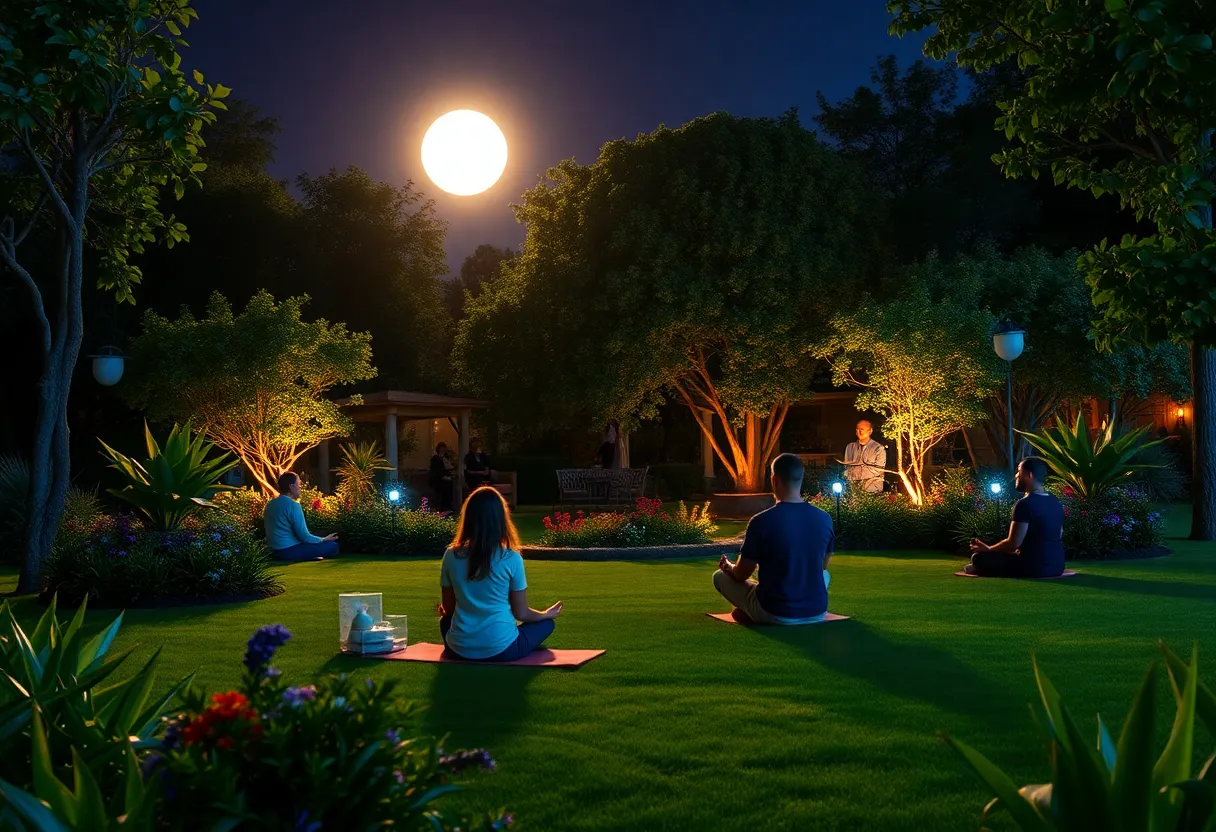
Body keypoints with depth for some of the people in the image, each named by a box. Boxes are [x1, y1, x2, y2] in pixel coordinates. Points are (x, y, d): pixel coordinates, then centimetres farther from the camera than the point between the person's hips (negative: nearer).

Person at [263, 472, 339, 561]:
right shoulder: (292, 505, -16)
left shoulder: (270, 504, 10)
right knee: (333, 546, -8)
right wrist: (323, 540, -1)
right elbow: (303, 535, -17)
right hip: (289, 551, -9)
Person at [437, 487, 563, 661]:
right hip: (501, 649, -3)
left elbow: (448, 608, 5)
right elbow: (521, 613, -4)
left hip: (459, 649, 3)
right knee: (546, 623, 23)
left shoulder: (451, 556, -6)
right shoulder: (511, 559, -13)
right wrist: (548, 614, 17)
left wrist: (442, 611, 30)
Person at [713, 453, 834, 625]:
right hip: (816, 612, 3)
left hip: (775, 614, -2)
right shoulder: (824, 519, -4)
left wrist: (728, 566, 18)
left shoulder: (761, 521, -16)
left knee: (720, 576, 18)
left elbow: (742, 575, -7)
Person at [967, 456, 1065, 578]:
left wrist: (988, 549, 2)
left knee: (979, 557, 3)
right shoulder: (1056, 504, 11)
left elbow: (1013, 543, -16)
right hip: (1056, 566, 9)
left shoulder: (1024, 504, -15)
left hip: (1034, 567, -9)